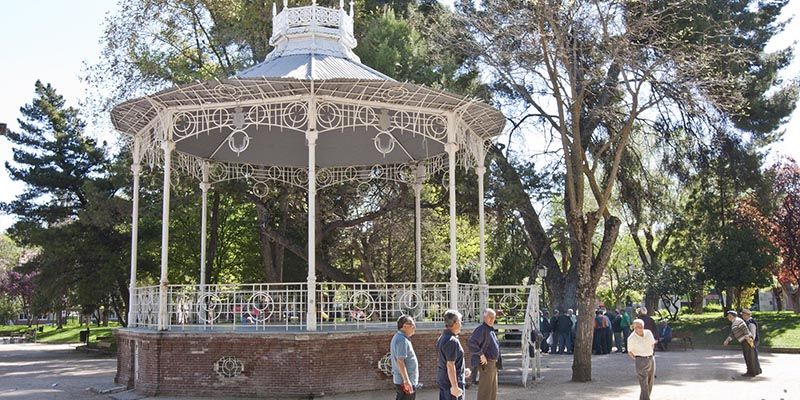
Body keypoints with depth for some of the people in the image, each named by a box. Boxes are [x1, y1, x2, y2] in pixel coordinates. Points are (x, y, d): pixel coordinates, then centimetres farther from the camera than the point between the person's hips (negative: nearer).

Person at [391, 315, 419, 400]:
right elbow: (400, 361, -25)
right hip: (406, 382, -10)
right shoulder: (402, 340, -19)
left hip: (399, 380, 10)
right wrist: (406, 380, -26)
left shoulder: (398, 337, 14)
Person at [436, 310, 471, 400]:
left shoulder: (442, 338, 11)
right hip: (451, 381, -10)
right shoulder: (452, 341, -20)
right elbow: (450, 365, -23)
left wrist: (462, 371, 24)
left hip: (442, 379, 10)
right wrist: (455, 387, -22)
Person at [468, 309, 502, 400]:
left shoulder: (491, 330, 15)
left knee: (493, 389, 15)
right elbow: (471, 342, -29)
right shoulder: (481, 329, -15)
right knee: (485, 390, -7)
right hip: (485, 363, -10)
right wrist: (481, 355, -25)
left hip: (493, 364, 10)